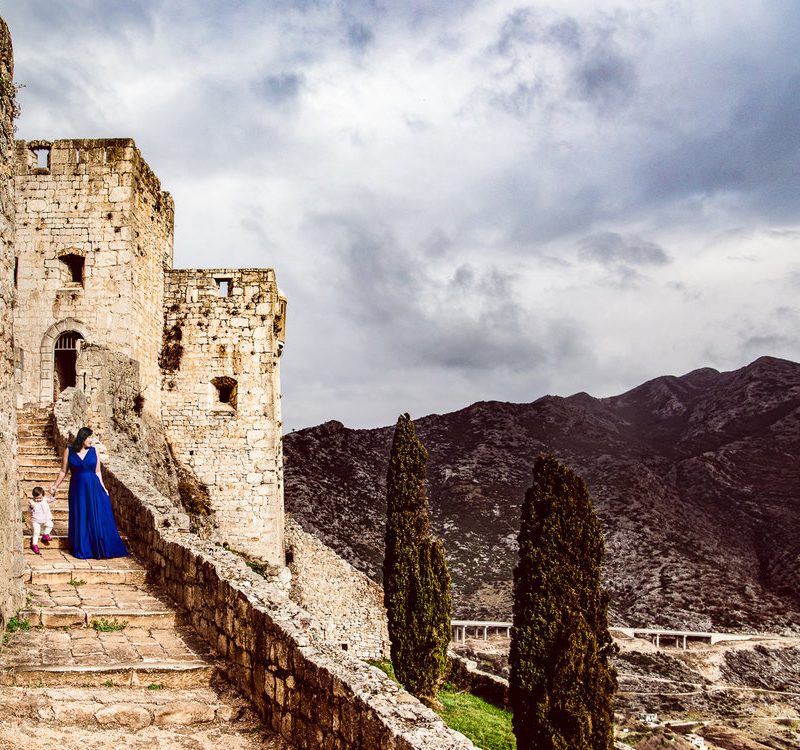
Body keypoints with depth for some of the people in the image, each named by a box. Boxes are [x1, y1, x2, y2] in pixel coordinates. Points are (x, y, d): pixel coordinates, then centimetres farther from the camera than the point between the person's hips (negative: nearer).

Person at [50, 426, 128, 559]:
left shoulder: (93, 451, 2)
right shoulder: (69, 451, -2)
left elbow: (97, 472, 4)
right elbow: (63, 471, 5)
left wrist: (103, 488, -1)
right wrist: (55, 486, 1)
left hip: (93, 489, 1)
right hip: (78, 490, -1)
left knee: (98, 518, 1)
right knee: (80, 519, 6)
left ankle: (100, 548, 11)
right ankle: (81, 550, 17)